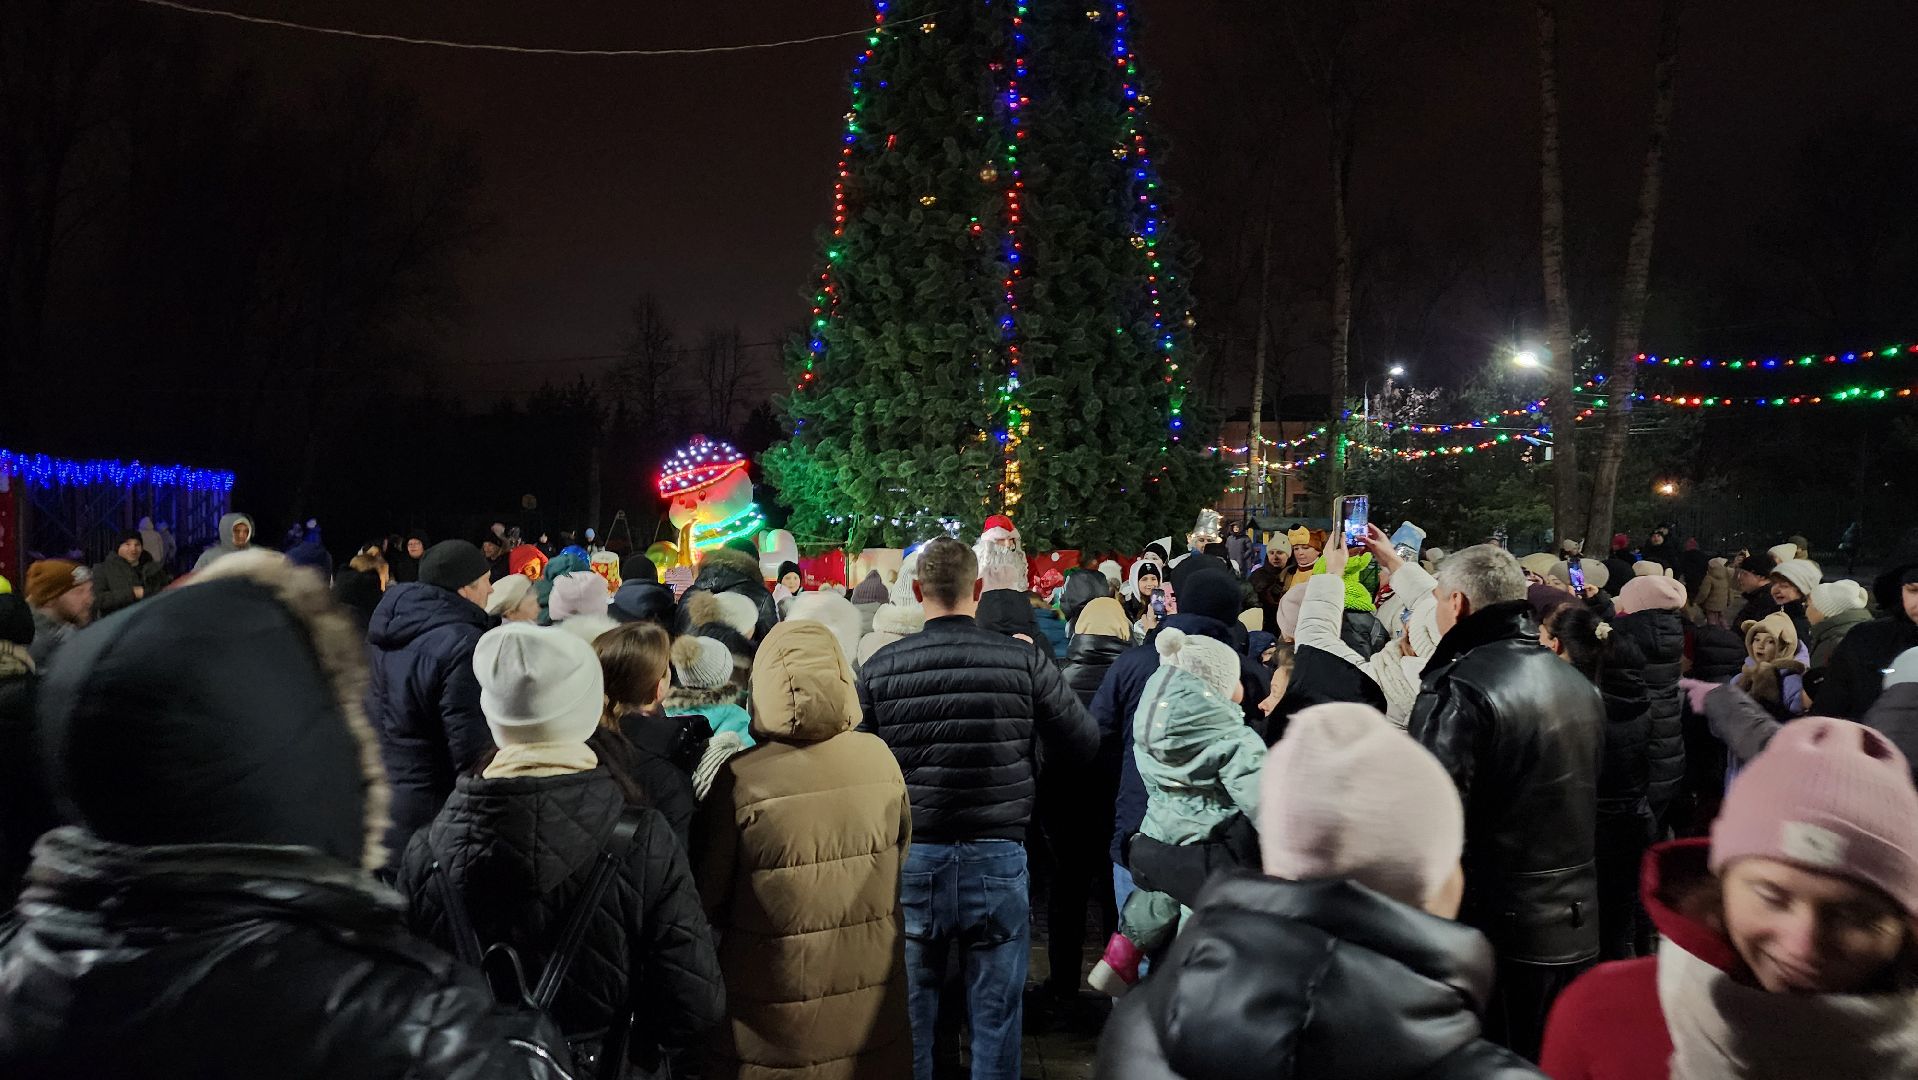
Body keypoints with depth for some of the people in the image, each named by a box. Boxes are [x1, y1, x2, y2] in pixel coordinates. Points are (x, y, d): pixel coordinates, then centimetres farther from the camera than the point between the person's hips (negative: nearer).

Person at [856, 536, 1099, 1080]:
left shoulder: (879, 668, -8)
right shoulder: (1024, 662, -10)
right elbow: (1084, 743, -1)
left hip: (911, 856, 1)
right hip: (997, 855, -1)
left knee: (910, 1010, 16)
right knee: (996, 1014, 13)